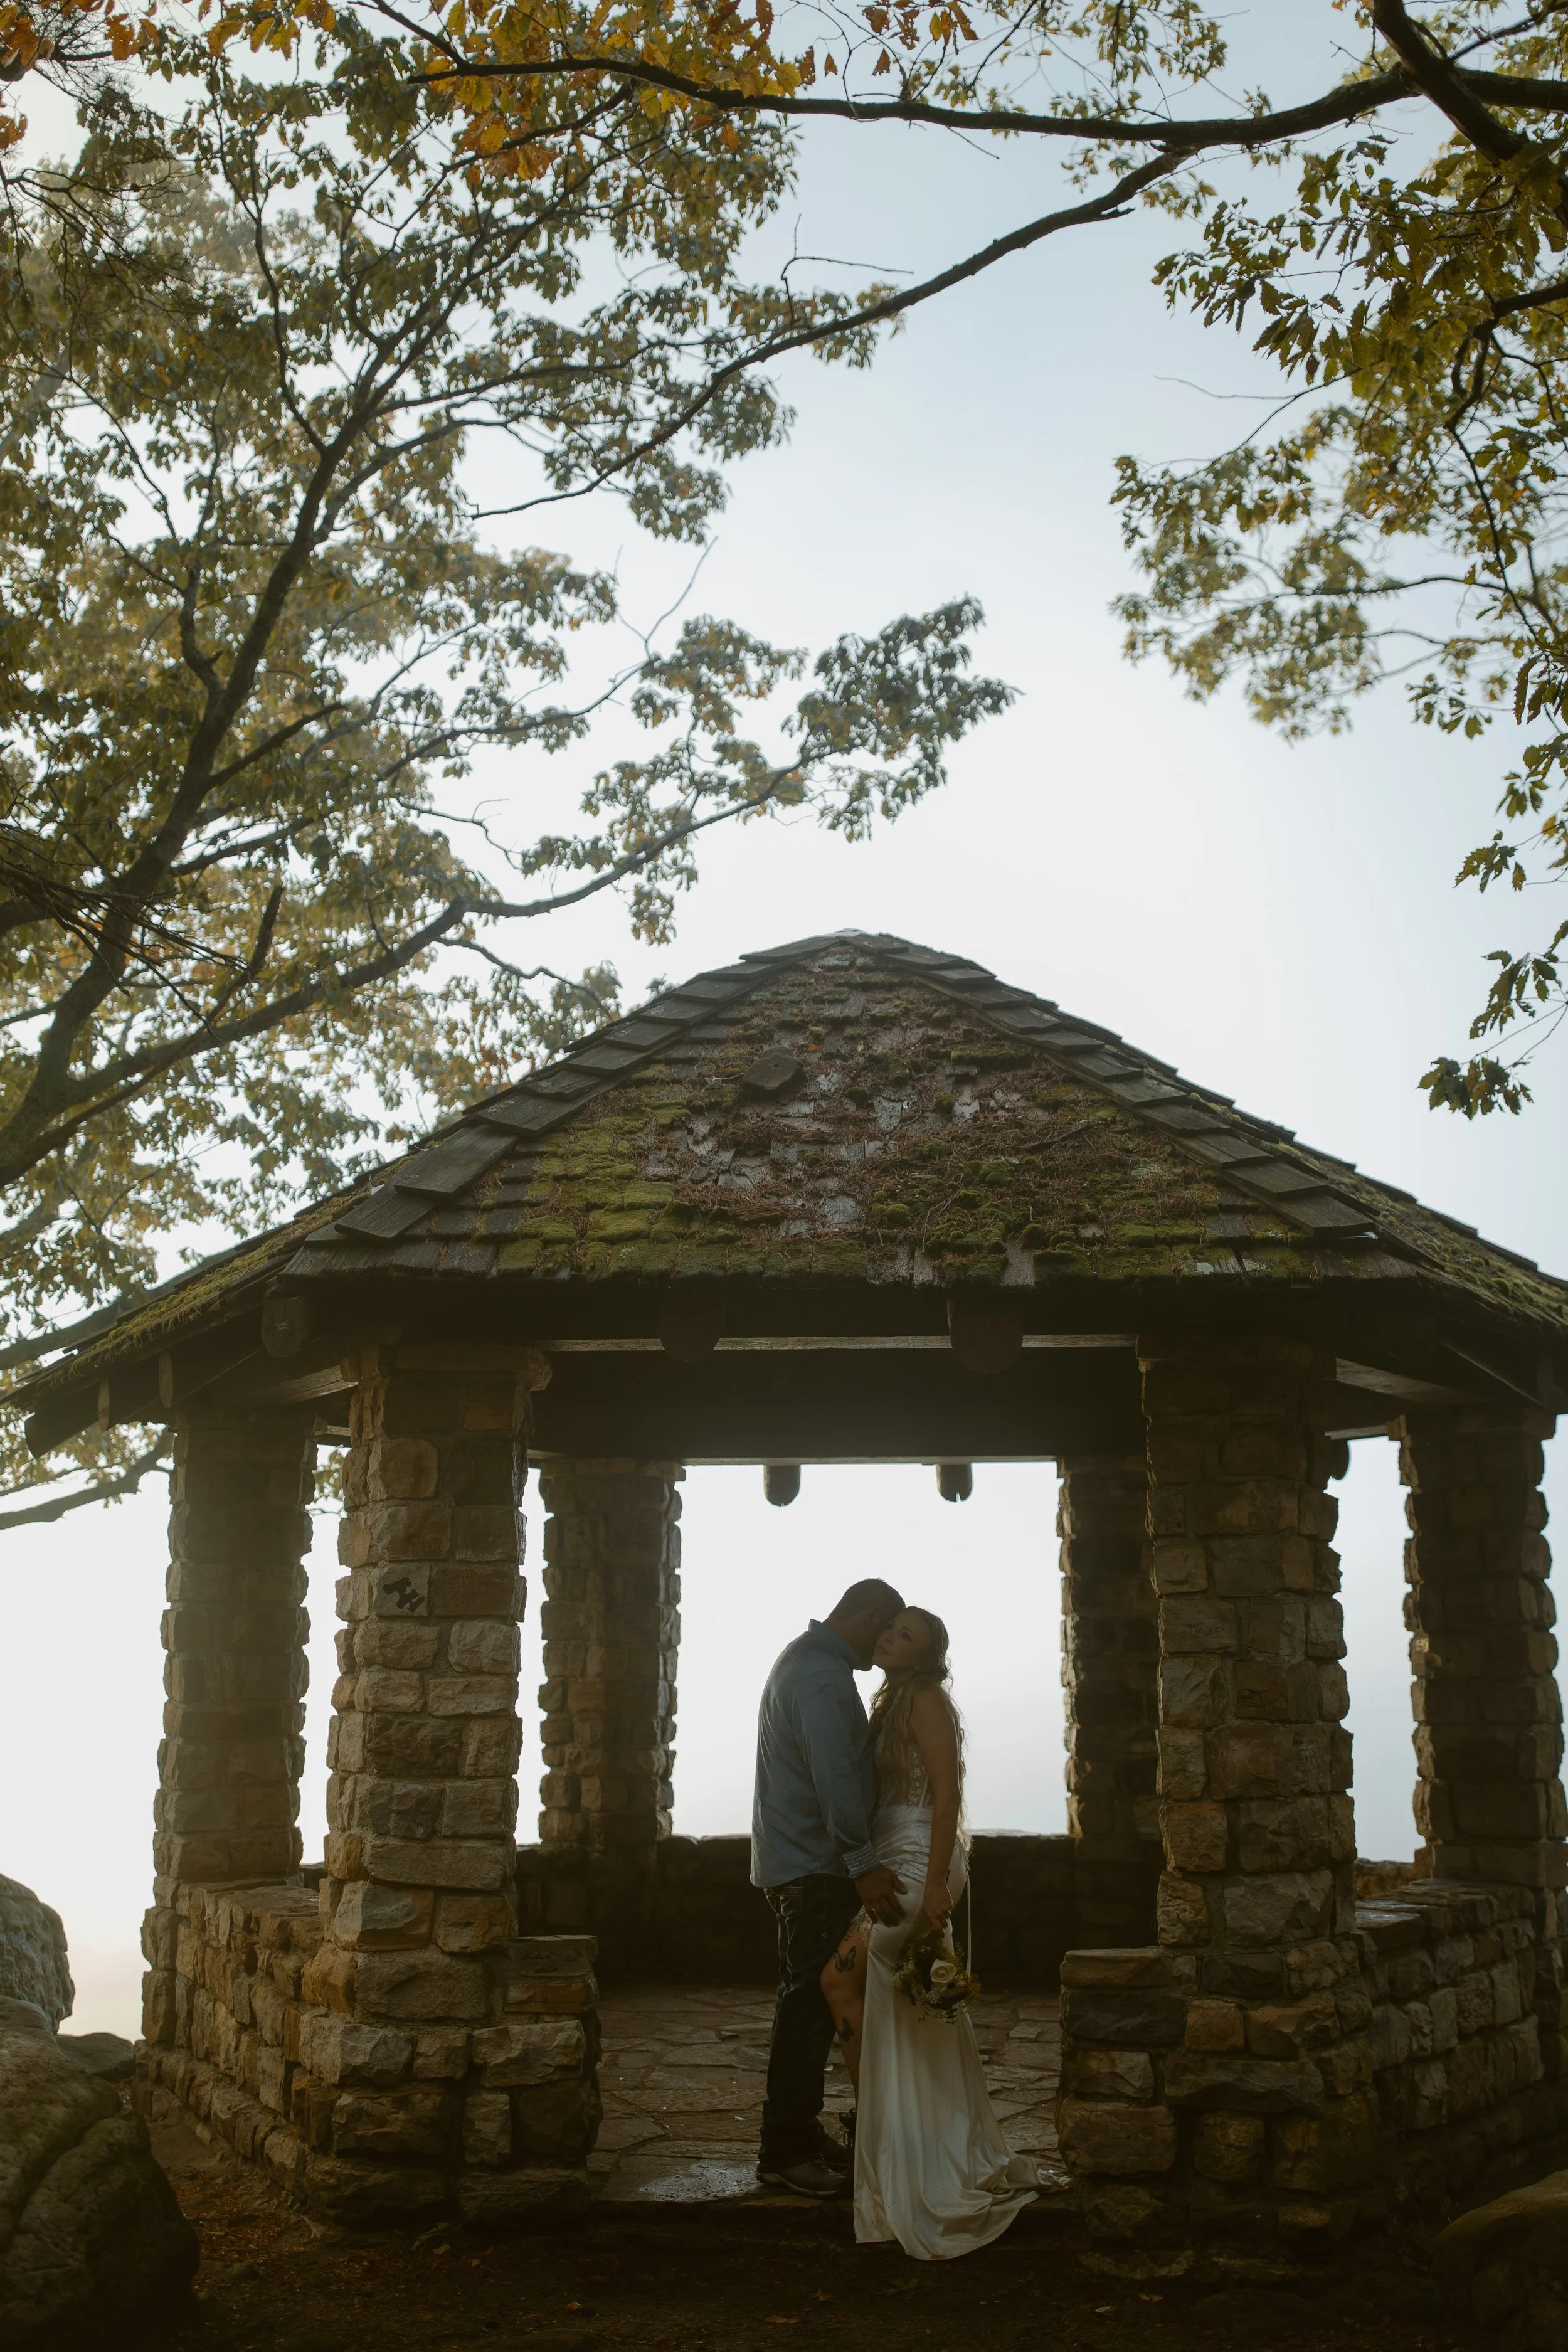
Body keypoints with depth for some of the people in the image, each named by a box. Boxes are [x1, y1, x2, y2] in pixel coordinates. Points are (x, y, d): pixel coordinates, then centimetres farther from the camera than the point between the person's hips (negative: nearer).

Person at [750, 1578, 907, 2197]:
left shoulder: (802, 1659, 18)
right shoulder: (824, 1676, -18)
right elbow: (834, 1775, -26)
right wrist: (863, 1863, -26)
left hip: (797, 1861, 11)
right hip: (814, 1866, -11)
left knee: (810, 2001, 15)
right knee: (810, 2005, -7)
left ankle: (800, 2135, 23)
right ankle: (785, 2152, -2)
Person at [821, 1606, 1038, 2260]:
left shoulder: (926, 1702, -9)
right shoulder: (888, 1705, 18)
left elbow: (948, 1796, -16)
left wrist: (934, 1884, -22)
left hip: (921, 1863, -9)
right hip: (891, 1863, 9)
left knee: (842, 1979, -15)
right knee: (905, 2015, 10)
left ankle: (872, 2115, -5)